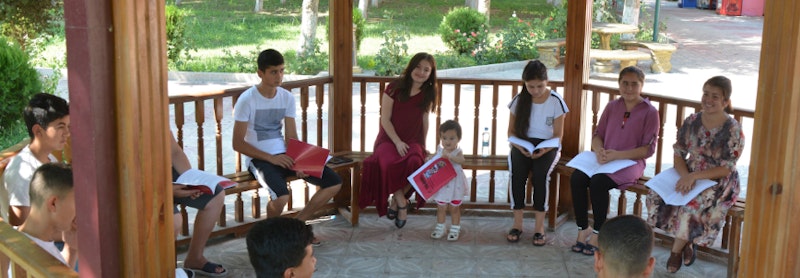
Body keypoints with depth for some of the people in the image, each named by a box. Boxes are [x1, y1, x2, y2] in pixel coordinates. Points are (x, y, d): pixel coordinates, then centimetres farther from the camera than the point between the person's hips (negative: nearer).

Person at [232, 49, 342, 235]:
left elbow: (292, 138, 5)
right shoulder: (247, 100, -11)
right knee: (281, 195, -36)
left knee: (334, 182, -6)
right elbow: (238, 143, -12)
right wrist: (271, 158, -21)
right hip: (258, 158, -6)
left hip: (284, 155, 6)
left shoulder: (287, 98, 6)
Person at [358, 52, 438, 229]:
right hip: (389, 138, -2)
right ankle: (402, 204, -17)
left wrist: (423, 145, 7)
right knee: (388, 163, -37)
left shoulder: (428, 93, 5)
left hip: (413, 141, 2)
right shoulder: (395, 88, -4)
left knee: (414, 162, -34)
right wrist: (398, 142, -14)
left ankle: (396, 200, -10)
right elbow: (385, 119, -5)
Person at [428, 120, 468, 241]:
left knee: (454, 208, 11)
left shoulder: (458, 152, -14)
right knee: (441, 208, 14)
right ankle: (440, 228, 29)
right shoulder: (439, 151, -2)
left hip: (454, 185, -3)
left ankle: (455, 230, 25)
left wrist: (449, 156, -49)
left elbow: (461, 160, -36)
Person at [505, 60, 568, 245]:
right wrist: (520, 146, -15)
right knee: (517, 173, -30)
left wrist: (545, 150, -20)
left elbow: (558, 134, -1)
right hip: (522, 145, 2)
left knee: (541, 174, -32)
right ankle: (517, 223, -18)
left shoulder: (555, 101, -3)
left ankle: (539, 226, -20)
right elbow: (511, 131, 6)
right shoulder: (519, 100, 2)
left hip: (547, 147, -1)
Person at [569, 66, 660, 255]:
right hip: (605, 160, 5)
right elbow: (597, 135, 12)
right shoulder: (612, 107, 11)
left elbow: (648, 149, -8)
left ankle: (598, 234, -16)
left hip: (631, 163, -5)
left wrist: (617, 154, -19)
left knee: (598, 182, -32)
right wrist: (599, 151, -12)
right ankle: (583, 229, -11)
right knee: (576, 178, -24)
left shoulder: (649, 112, -4)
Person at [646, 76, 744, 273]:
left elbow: (726, 169, -16)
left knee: (691, 206, -32)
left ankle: (677, 250, -7)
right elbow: (678, 154, 2)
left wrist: (694, 176, -28)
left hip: (719, 183, -5)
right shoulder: (692, 122, 0)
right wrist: (685, 176, -19)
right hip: (689, 175, 5)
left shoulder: (733, 130, -13)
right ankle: (687, 243, -2)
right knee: (656, 196, -19)